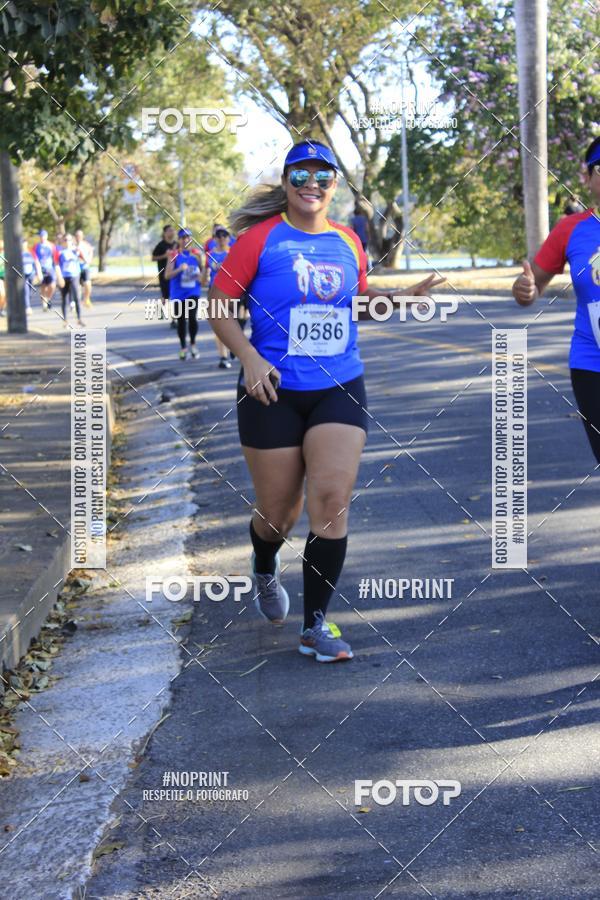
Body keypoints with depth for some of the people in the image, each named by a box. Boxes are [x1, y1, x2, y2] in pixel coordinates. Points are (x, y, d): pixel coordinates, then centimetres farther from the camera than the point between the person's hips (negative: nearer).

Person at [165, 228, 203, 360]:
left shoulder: (197, 254, 4)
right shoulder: (174, 255, -3)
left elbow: (201, 269, 20)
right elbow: (167, 275, -8)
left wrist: (200, 276, -3)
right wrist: (179, 269, -24)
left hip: (193, 291, 0)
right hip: (178, 293, 0)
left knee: (192, 318, -16)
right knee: (181, 321, 7)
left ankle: (193, 343, 7)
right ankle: (183, 348, 23)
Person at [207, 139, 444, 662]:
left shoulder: (348, 242, 8)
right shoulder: (260, 238, -5)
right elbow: (219, 306, -3)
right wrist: (249, 357, -17)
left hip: (339, 389, 3)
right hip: (275, 393, -3)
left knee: (332, 500, -11)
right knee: (279, 511, 5)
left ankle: (317, 625, 0)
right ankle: (265, 573, 42)